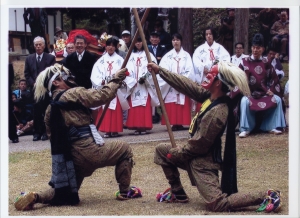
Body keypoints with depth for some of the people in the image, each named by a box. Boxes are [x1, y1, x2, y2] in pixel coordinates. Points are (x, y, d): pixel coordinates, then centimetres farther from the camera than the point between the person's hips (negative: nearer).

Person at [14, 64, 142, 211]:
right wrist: (116, 80, -1)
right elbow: (102, 96, -14)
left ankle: (35, 197, -4)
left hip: (71, 157, 7)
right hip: (87, 151, -7)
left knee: (67, 195, 19)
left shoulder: (51, 108, 17)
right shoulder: (73, 94, -5)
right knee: (124, 149, 14)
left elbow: (52, 135, 21)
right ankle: (125, 192, 16)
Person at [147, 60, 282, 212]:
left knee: (217, 205, -14)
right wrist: (159, 71, 7)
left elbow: (198, 145, -23)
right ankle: (178, 193, 23)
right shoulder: (210, 96, -5)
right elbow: (186, 85, 5)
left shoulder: (217, 112, -29)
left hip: (203, 161, -9)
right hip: (195, 155, 9)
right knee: (161, 150, 19)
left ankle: (265, 197, -10)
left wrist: (177, 153, -6)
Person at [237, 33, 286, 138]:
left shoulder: (266, 63, 8)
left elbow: (273, 79, 10)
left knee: (277, 99, -20)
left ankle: (272, 127, -9)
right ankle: (245, 129, -28)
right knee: (245, 101, -35)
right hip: (249, 93, -3)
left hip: (264, 93, 3)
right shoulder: (245, 62, 3)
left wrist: (270, 90, -5)